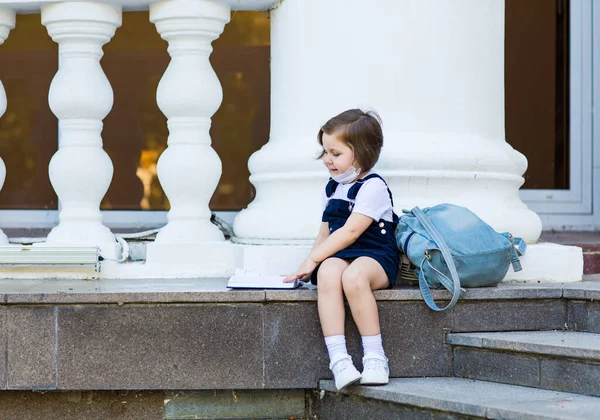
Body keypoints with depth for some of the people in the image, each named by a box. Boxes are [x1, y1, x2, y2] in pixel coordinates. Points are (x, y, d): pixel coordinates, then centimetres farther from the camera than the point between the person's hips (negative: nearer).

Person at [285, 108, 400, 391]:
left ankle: (374, 357, -31)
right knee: (327, 274, -33)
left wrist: (313, 258, -14)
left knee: (354, 277, -40)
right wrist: (310, 265, 10)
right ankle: (338, 358, -41)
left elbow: (350, 232, -13)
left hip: (375, 256, -5)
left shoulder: (373, 187, -5)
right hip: (338, 256, 6)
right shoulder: (332, 190, 21)